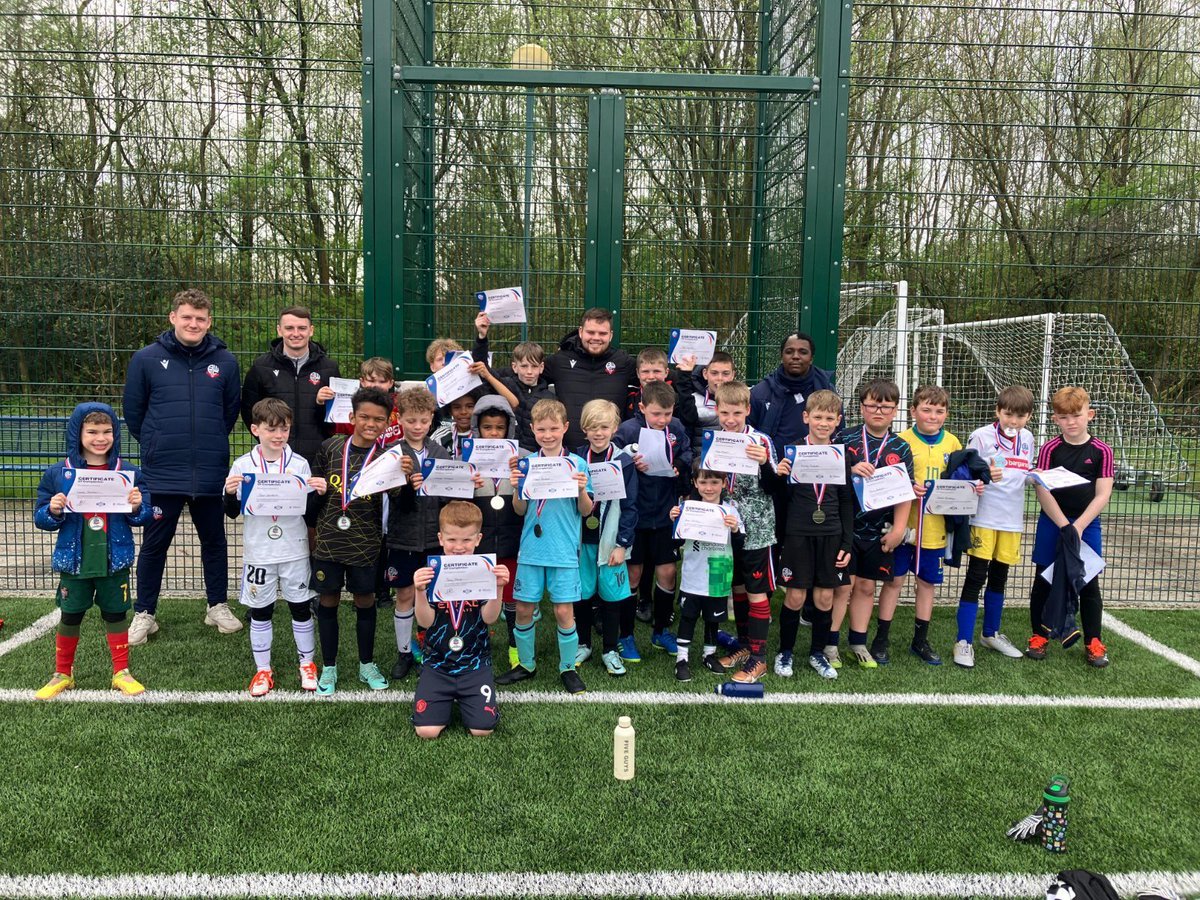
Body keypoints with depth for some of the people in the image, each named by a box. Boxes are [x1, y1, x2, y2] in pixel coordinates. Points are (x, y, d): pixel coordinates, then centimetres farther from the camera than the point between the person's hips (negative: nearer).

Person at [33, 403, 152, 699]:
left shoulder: (128, 473, -4)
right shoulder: (58, 474, -4)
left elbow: (143, 517, 2)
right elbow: (41, 518, 1)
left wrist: (137, 507, -19)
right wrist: (52, 511, -19)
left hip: (114, 561, 0)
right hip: (74, 561, 0)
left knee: (115, 614, 11)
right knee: (70, 617, 13)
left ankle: (122, 673, 26)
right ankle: (63, 674, 32)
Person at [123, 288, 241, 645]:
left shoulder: (224, 361, 1)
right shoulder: (147, 358, -2)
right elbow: (133, 411, 6)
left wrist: (212, 443, 12)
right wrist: (156, 445, 10)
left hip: (210, 474, 1)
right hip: (162, 474, -1)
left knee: (214, 541, 13)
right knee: (154, 545, 9)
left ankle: (218, 607, 28)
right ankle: (144, 614, 23)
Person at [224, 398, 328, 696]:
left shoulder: (299, 464, -2)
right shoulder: (242, 465, -4)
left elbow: (308, 508, 3)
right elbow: (232, 512, 1)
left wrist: (318, 492, -17)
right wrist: (230, 493, -19)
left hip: (294, 551, 0)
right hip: (258, 553, 0)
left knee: (300, 607, 10)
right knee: (260, 612, 10)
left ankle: (307, 664, 26)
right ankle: (263, 670, 25)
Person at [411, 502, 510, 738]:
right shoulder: (432, 573, -4)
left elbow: (489, 618, -12)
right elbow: (425, 621, -11)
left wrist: (498, 587, -29)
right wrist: (420, 591, -29)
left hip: (474, 662, 0)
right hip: (437, 662, 0)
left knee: (483, 729, -11)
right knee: (426, 730, -12)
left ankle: (462, 698, 21)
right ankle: (447, 698, 21)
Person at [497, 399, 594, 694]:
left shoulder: (577, 464, -2)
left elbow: (586, 511, 0)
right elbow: (520, 510, 7)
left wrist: (582, 490, -19)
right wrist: (515, 489, -12)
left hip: (564, 551, -2)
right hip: (531, 549, 2)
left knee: (564, 611, -1)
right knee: (523, 609, 8)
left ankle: (568, 668, 18)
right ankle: (526, 664, 28)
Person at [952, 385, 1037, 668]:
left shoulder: (1027, 438, 8)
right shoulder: (981, 436, -10)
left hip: (1012, 518, 6)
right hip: (984, 516, -6)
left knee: (999, 576, 16)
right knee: (976, 577, -4)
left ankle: (991, 634, 32)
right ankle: (964, 641, 3)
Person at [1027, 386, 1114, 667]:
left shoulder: (1101, 451, -4)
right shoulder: (1050, 449, -4)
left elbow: (1102, 495, -7)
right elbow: (1043, 491, -9)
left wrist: (1078, 526, -16)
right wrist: (1064, 526, -16)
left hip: (1087, 525, 0)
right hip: (1051, 524, 0)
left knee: (1089, 584, 6)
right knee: (1043, 581, 7)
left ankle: (1093, 642, 17)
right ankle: (1039, 637, 19)